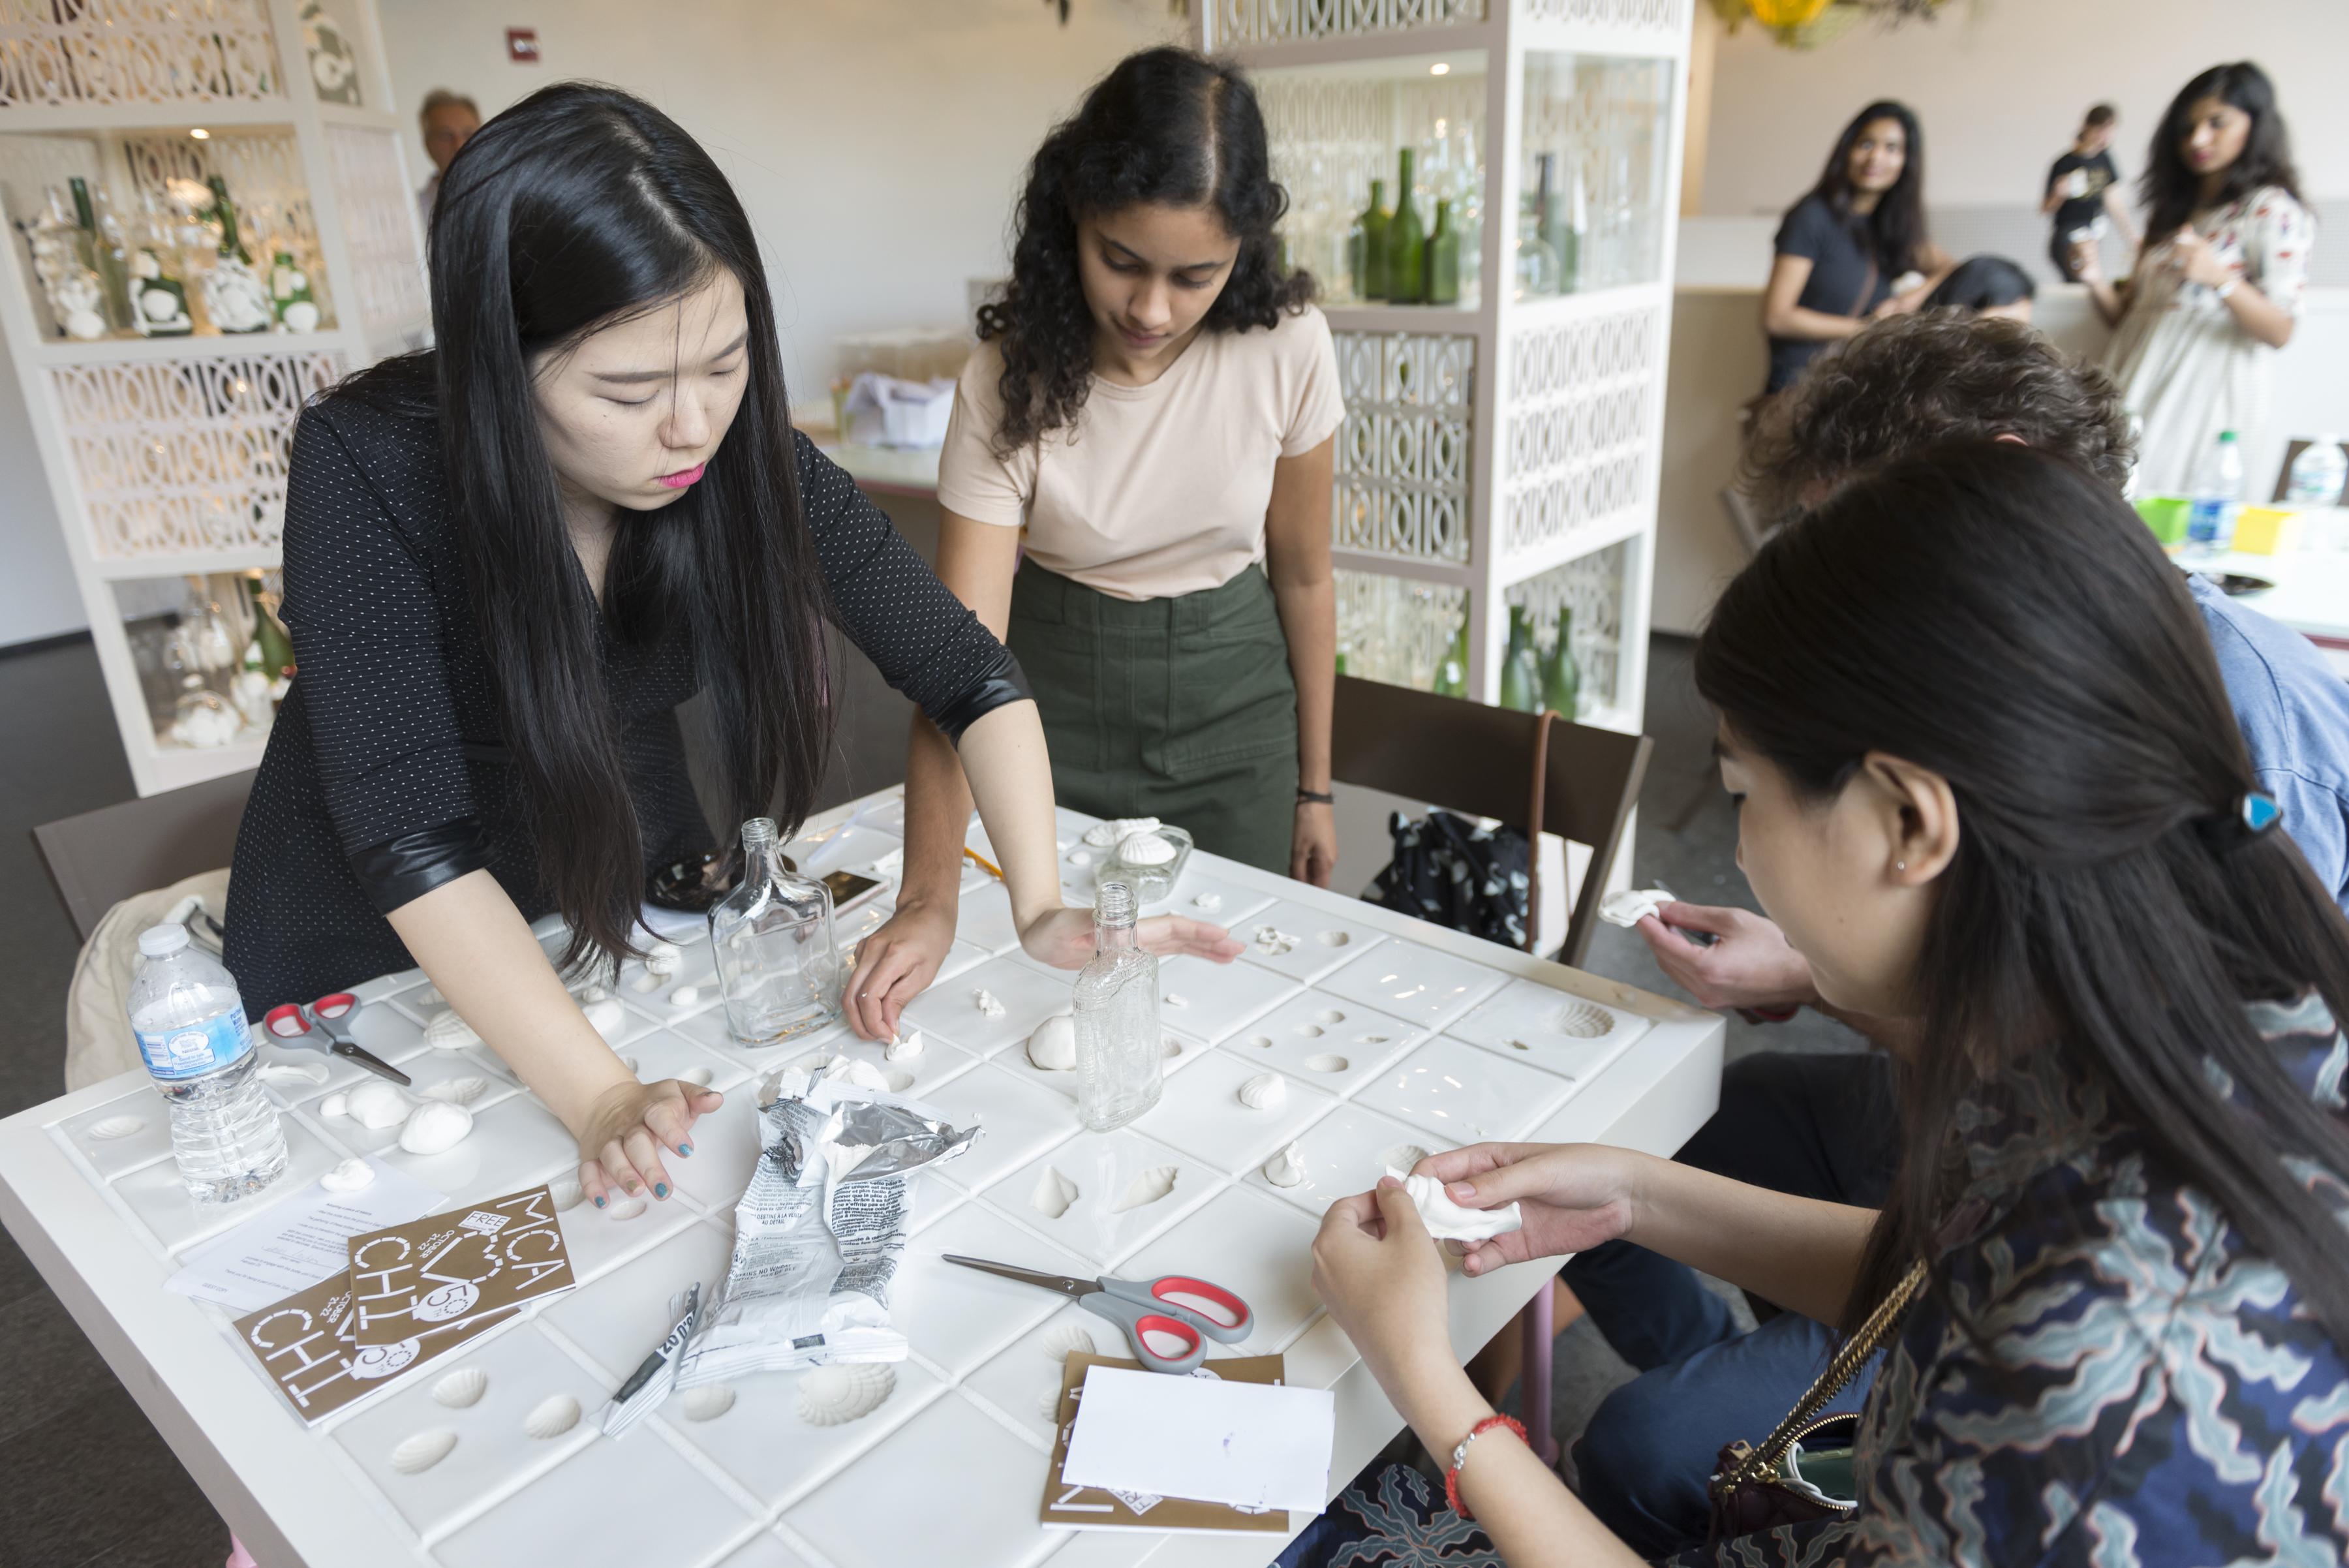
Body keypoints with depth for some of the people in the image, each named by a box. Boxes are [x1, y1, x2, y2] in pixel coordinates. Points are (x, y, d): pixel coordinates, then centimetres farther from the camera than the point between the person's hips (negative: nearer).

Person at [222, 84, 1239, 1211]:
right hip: (375, 942, -2)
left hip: (638, 896, 3)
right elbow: (410, 835, -32)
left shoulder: (746, 463, -21)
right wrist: (601, 1100, -40)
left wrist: (1043, 907, -31)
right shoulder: (368, 468, -29)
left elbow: (967, 673, -18)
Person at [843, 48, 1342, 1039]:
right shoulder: (1011, 378, -20)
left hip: (1231, 691, 1)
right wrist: (929, 899, -36)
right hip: (1056, 702, 0)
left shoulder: (1286, 349, -17)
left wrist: (1313, 787, 3)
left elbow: (1302, 575, -4)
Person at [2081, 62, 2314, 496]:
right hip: (2137, 390, 6)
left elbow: (2281, 331, -9)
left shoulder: (2273, 211, -1)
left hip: (2202, 396, -6)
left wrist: (2219, 278, -25)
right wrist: (2098, 284, -4)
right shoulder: (2171, 209, 18)